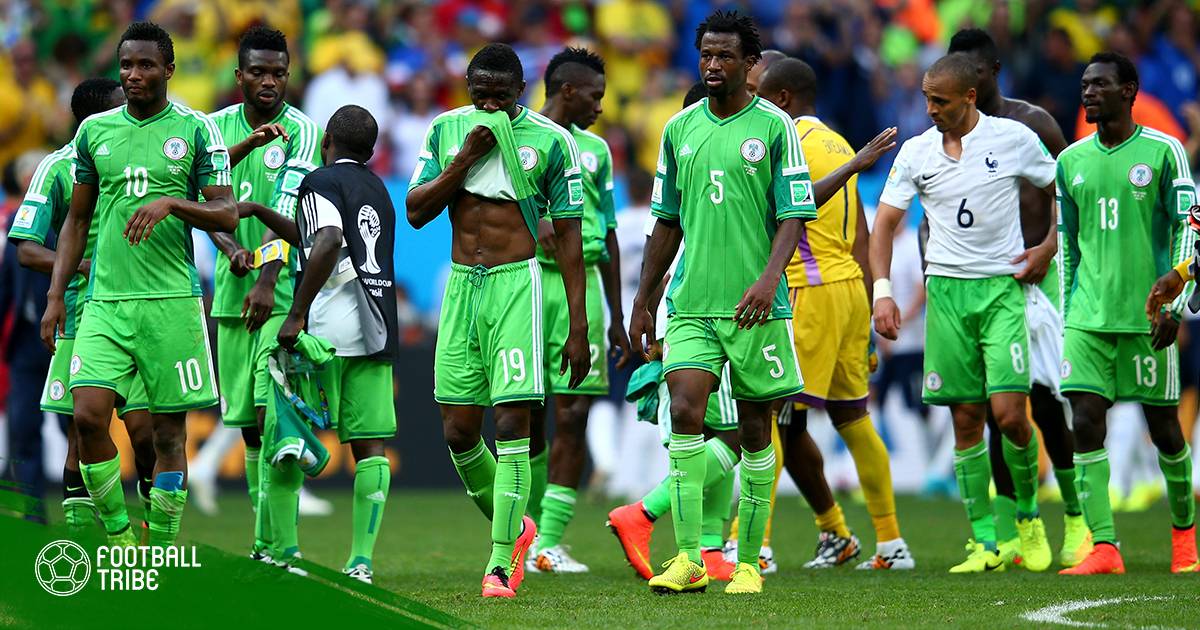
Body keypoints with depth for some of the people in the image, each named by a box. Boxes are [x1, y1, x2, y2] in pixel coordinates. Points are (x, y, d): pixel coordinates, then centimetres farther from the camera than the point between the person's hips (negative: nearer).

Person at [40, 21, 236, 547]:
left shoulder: (195, 130, 2)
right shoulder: (95, 130, 11)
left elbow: (226, 214, -2)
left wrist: (171, 204, -19)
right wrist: (56, 295, 11)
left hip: (171, 301, -2)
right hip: (105, 301, 2)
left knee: (168, 431, 0)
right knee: (88, 415, -13)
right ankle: (118, 535, 2)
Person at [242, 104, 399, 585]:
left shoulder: (322, 182, -2)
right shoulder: (377, 189, 22)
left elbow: (328, 243, -21)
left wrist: (296, 315, -19)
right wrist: (257, 211, 38)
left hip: (326, 329, -6)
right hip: (377, 329, 6)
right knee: (370, 446, 2)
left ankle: (284, 553, -1)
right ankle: (361, 560, -4)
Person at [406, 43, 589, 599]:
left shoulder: (550, 140, -3)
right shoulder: (447, 130, 8)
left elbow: (568, 236, -1)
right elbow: (416, 212, 5)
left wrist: (578, 327, -4)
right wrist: (465, 160, -9)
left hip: (516, 283, -4)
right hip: (461, 283, 4)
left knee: (512, 424, -11)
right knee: (457, 431, 4)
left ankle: (501, 561, -8)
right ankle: (514, 527, 27)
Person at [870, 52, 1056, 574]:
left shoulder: (1014, 139, -2)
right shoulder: (916, 152, 4)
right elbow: (885, 222, 7)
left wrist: (1048, 249, 1)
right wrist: (882, 290, -4)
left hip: (1003, 288, -3)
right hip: (946, 290, 3)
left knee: (1008, 411, -13)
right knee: (965, 418, 1)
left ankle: (1028, 514, 12)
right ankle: (984, 542, 7)